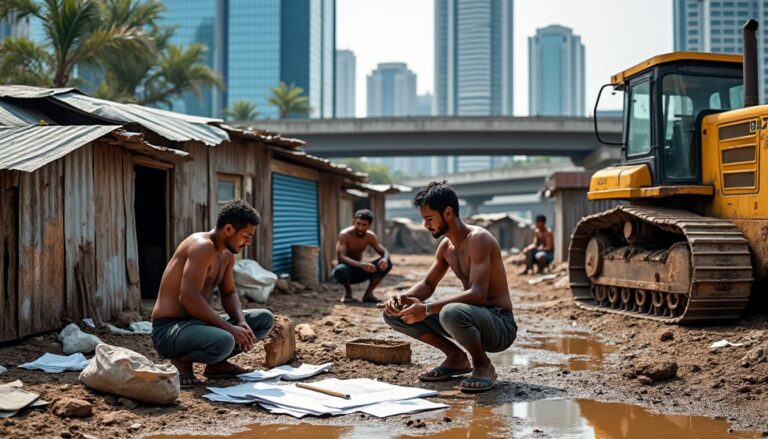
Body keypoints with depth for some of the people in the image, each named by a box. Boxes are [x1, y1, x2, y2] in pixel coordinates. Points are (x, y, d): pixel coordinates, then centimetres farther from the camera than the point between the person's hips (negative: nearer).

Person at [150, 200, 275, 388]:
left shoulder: (227, 254, 9)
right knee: (224, 342, -39)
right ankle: (181, 361, -8)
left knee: (265, 319, 4)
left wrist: (241, 322, -5)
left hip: (199, 323, 9)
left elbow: (229, 294, 17)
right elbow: (188, 297, -29)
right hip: (169, 328, -9)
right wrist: (229, 328, -26)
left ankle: (217, 363, 9)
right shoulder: (202, 246, -21)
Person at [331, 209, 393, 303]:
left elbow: (385, 252, -6)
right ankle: (348, 291, -7)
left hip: (360, 272, 4)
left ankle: (369, 293, -1)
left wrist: (385, 259, -33)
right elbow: (341, 257, -32)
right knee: (340, 270, -41)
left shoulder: (370, 236, -6)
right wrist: (361, 264, -48)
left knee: (387, 263, -15)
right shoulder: (344, 234, -20)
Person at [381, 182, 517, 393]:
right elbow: (427, 284, 17)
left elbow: (477, 294, -30)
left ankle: (483, 365, -12)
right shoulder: (446, 246, 7)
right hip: (471, 316, 8)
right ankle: (456, 357, 10)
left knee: (451, 313, -42)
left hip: (500, 324, -8)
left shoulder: (478, 239, -19)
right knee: (394, 313, 1)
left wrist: (427, 309, -34)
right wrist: (402, 298, -6)